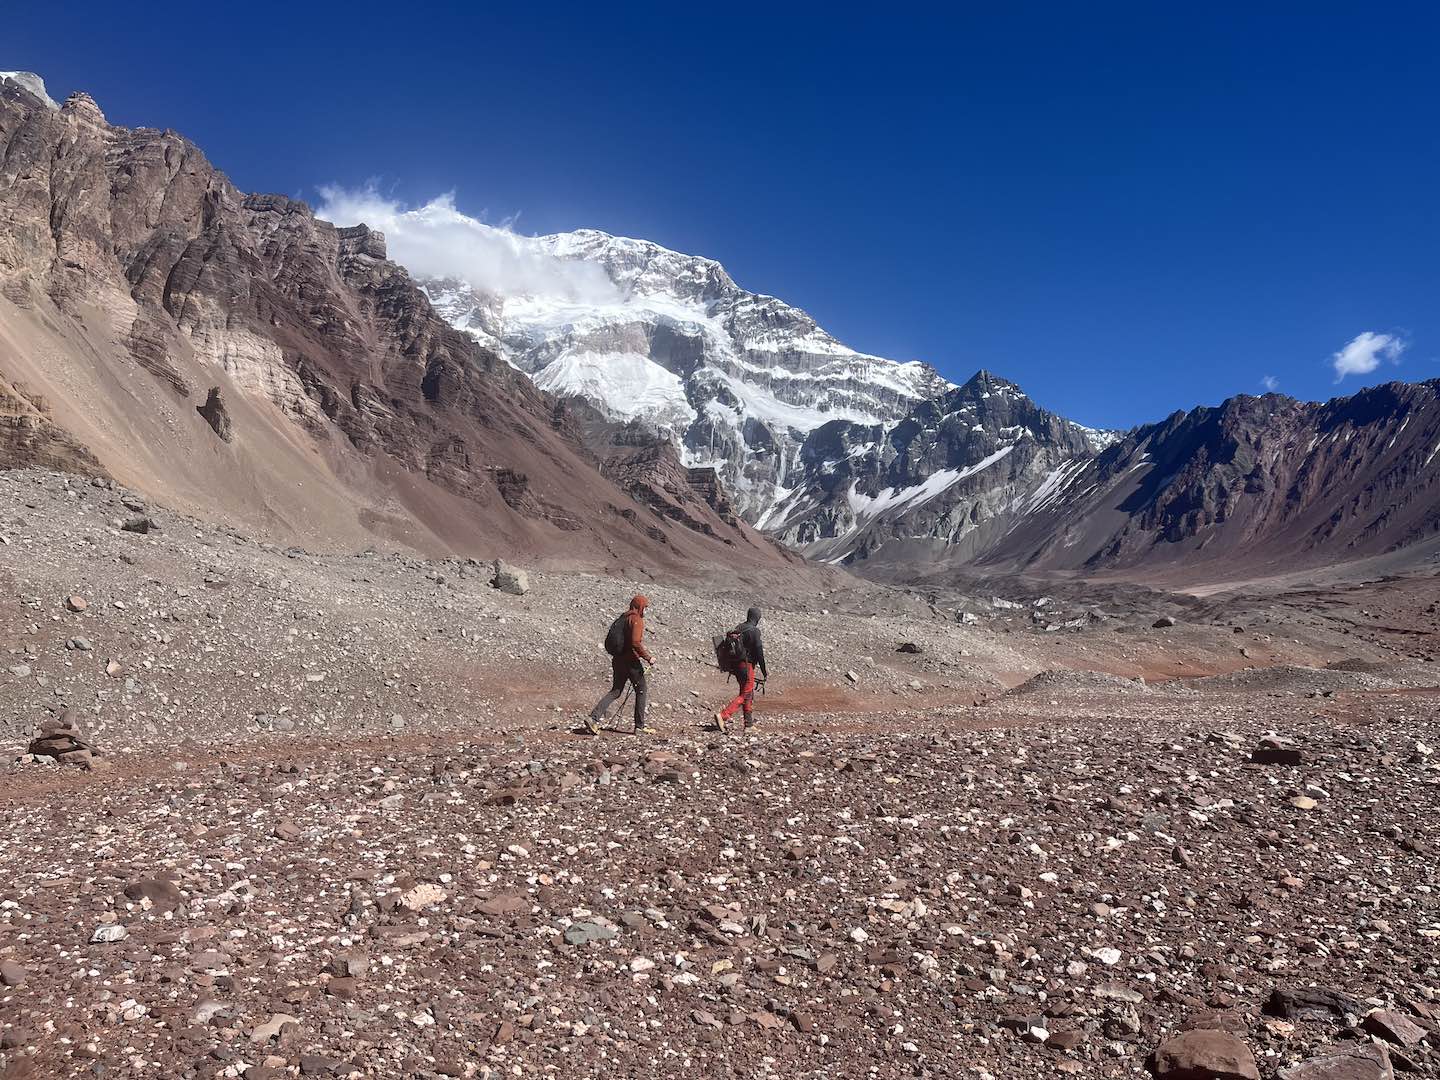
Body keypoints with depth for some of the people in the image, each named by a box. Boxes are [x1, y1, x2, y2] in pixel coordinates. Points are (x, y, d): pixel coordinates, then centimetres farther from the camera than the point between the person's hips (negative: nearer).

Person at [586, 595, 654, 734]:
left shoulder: (623, 617, 16)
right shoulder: (636, 620, -13)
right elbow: (635, 643, -24)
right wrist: (648, 657, -16)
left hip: (618, 659, 8)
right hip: (631, 661, -8)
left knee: (615, 691, 12)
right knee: (642, 690, 6)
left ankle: (593, 717, -2)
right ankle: (639, 727, 9)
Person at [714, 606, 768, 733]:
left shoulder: (737, 629, 11)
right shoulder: (754, 631, -12)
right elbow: (759, 653, -14)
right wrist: (764, 672, -9)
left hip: (736, 665, 8)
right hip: (747, 666, -8)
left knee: (748, 694, 15)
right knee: (745, 695, -5)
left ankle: (749, 724, 18)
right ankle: (722, 716, -19)